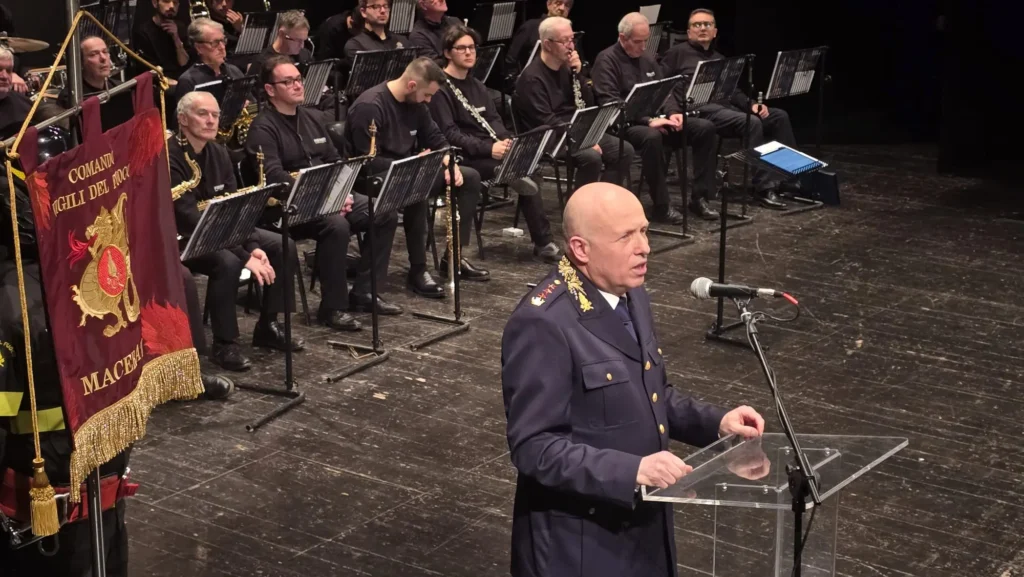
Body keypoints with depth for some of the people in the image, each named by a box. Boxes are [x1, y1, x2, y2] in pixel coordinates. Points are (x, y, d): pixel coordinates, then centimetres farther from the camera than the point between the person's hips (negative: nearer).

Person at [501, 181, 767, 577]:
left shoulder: (631, 297, 5)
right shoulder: (542, 324, -23)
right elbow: (534, 447, -24)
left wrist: (716, 422, 2)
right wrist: (633, 471, -31)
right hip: (579, 544, -8)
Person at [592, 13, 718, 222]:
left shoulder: (647, 59, 16)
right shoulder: (607, 61, -9)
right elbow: (610, 102, -20)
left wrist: (673, 113, -7)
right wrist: (648, 120, -28)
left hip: (657, 119, 8)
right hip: (626, 124, -8)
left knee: (705, 128, -10)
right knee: (652, 137, -41)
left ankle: (699, 196, -7)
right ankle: (661, 206, -29)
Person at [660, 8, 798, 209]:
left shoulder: (719, 59, 28)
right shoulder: (677, 53, 7)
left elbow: (733, 90, 20)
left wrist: (752, 104, 0)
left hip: (727, 107, 8)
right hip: (701, 110, -7)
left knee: (779, 116, -7)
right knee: (753, 123, -29)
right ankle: (764, 187, -28)